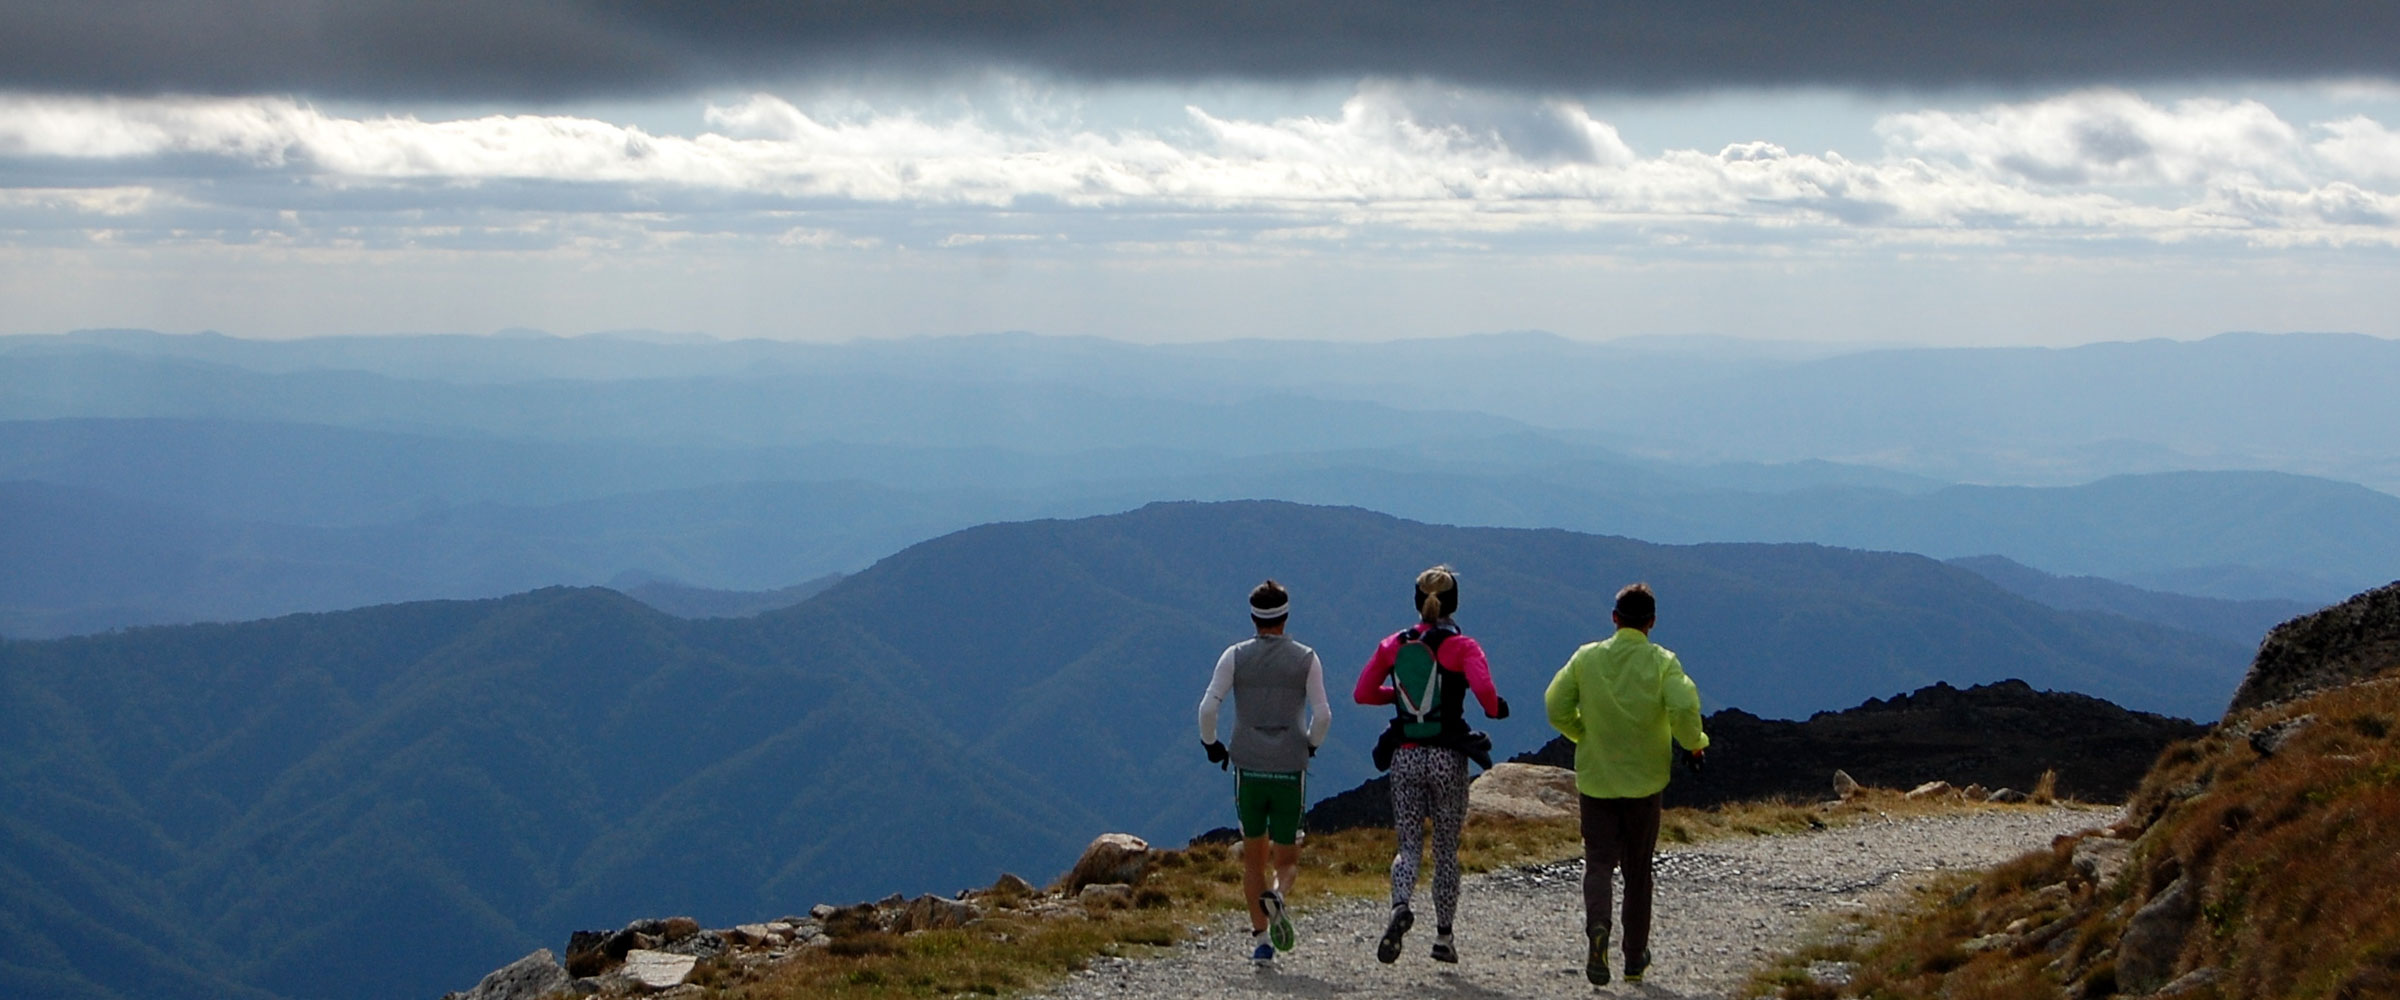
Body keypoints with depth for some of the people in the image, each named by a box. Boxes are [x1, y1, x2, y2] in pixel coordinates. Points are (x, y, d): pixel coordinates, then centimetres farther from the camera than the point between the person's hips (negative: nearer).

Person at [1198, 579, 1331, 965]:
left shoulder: (1235, 656, 1)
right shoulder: (1306, 658, 0)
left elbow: (1208, 708, -7)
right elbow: (1323, 715, -5)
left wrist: (1211, 744, 10)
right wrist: (1311, 746, 13)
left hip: (1248, 768, 1)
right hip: (1291, 770, -1)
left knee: (1253, 858, 12)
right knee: (1287, 859, 8)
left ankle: (1260, 938, 6)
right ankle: (1278, 896, -25)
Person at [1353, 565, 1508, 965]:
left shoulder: (1394, 645, 4)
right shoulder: (1462, 646, -5)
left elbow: (1362, 692, 8)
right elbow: (1483, 688, -22)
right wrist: (1495, 708, -1)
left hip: (1405, 756, 2)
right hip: (1446, 756, -2)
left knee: (1409, 844, 6)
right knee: (1446, 848, 12)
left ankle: (1400, 906, -24)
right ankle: (1443, 936, 15)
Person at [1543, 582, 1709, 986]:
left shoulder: (1587, 658, -1)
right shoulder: (1662, 661, -6)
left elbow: (1556, 706, 0)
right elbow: (1683, 707, -21)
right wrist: (1694, 743, -2)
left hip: (1595, 777, 0)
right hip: (1644, 780, 0)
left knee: (1598, 861, 3)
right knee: (1638, 869, 12)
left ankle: (1596, 926, -27)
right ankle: (1635, 958, 19)